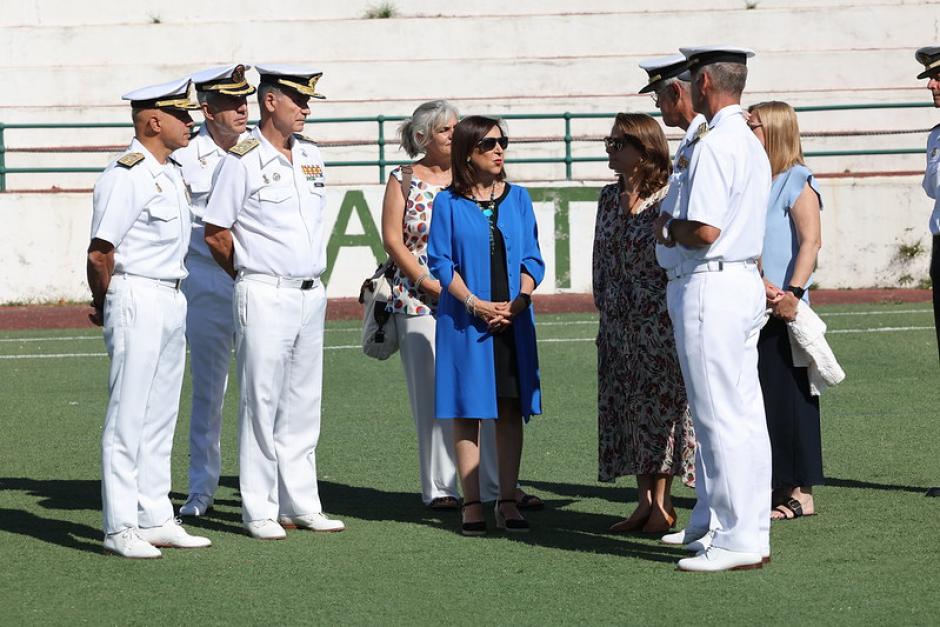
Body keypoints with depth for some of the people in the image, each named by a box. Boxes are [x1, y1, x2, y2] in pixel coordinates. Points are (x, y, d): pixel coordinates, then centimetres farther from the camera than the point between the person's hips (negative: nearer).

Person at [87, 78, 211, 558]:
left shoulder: (169, 172, 15)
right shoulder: (127, 175, -15)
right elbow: (100, 252, -15)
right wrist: (104, 305, -1)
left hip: (172, 300, 9)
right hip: (137, 299, -9)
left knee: (161, 415, 12)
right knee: (128, 415, -6)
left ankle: (155, 520, 18)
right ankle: (120, 528, -4)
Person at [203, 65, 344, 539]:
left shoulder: (311, 155, 12)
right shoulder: (242, 160, -9)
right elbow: (215, 234, -6)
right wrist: (252, 277, 5)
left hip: (312, 294, 7)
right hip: (265, 298, -7)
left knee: (303, 404, 10)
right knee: (262, 403, -3)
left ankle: (301, 504, 17)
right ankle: (259, 511, 1)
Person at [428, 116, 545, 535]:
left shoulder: (518, 198, 9)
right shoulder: (449, 203, 0)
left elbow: (532, 259, 8)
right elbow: (441, 262, -3)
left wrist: (517, 302, -8)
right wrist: (475, 304, -14)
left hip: (513, 321, 3)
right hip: (465, 322, -3)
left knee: (510, 411, 3)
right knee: (468, 412, 0)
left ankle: (507, 503, 8)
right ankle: (471, 505, 4)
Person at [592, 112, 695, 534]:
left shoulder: (667, 198, -9)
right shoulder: (609, 198, 11)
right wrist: (602, 305, 14)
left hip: (658, 319, -7)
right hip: (618, 321, 7)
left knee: (659, 404, -3)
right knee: (625, 407, 6)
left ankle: (662, 504, 3)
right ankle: (645, 501, 12)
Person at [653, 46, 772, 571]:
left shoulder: (715, 146, -16)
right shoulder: (752, 145, 16)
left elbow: (705, 231, -22)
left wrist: (667, 229, -4)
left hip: (710, 287, -10)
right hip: (747, 284, 10)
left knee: (720, 417, -7)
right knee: (747, 414, 10)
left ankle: (736, 539, -6)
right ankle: (754, 530, 14)